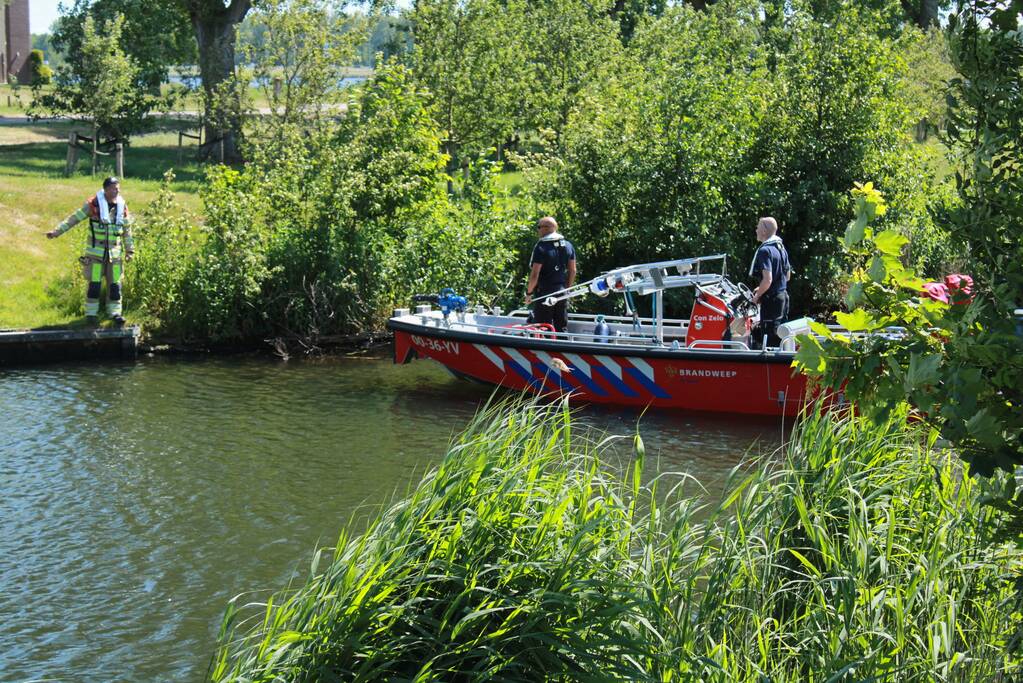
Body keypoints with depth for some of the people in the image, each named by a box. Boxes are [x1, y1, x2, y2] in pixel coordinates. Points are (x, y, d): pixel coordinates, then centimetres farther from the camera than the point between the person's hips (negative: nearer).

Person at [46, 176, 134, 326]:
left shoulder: (122, 206, 4)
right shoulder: (93, 204, -8)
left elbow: (127, 230, 14)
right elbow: (74, 218, -7)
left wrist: (129, 250, 13)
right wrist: (57, 231, -14)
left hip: (115, 252, 3)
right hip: (95, 251, -3)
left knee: (115, 284, 4)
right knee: (94, 283, -3)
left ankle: (115, 312, 12)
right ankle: (91, 312, 7)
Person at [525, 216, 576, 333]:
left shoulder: (541, 247, -16)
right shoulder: (568, 245, 5)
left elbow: (535, 275, -17)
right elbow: (573, 271, 10)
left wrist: (528, 292, -5)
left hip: (544, 293, -6)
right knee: (562, 328, 12)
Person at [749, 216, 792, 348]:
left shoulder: (765, 250, -18)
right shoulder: (781, 248, 11)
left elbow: (768, 279, -26)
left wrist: (757, 296, -10)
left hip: (771, 299, -9)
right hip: (783, 295, 9)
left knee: (770, 338, -4)